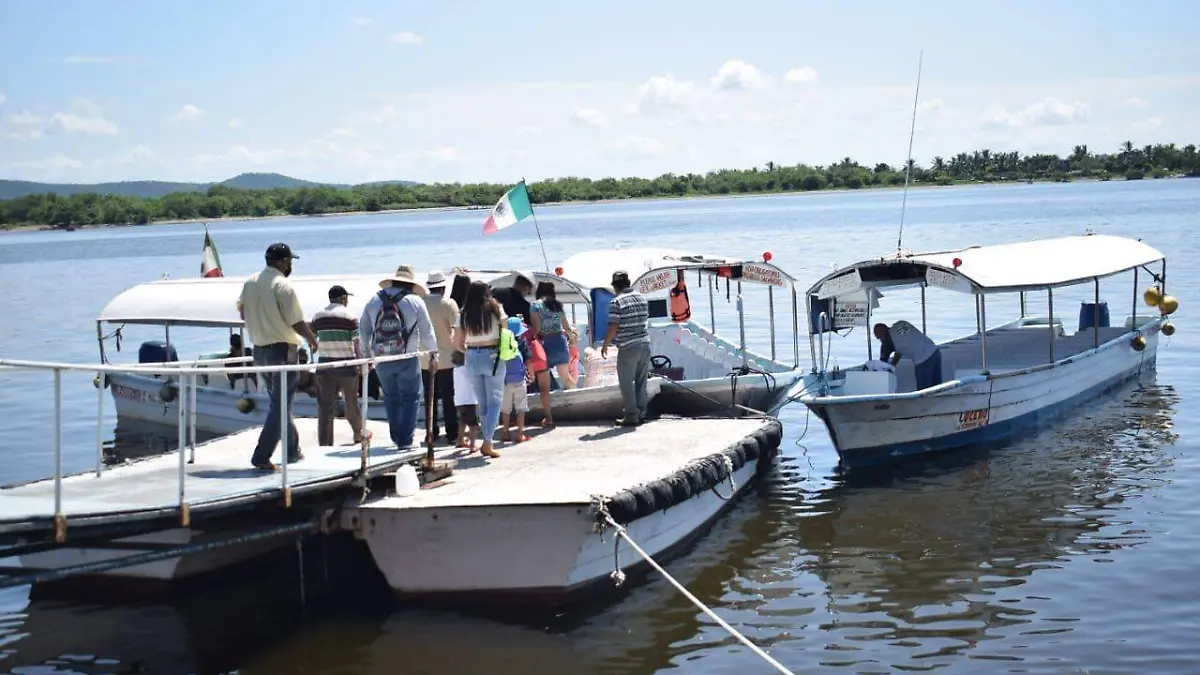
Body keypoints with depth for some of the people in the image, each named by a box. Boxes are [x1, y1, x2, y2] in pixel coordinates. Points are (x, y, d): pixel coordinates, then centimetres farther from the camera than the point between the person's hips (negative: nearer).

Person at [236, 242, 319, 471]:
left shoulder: (250, 283, 4)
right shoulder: (283, 286, -17)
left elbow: (242, 313, 15)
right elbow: (297, 322, -17)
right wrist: (312, 339, 0)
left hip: (259, 349, 8)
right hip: (283, 350, -8)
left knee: (279, 402, 19)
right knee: (281, 405, -2)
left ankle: (292, 450, 28)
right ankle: (262, 456, -8)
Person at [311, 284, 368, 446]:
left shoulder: (317, 316, 5)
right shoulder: (350, 317, -7)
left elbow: (313, 342, 9)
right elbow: (357, 343, -8)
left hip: (324, 365, 3)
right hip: (346, 365, -3)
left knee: (325, 405, 3)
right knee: (351, 402, 14)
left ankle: (324, 442, 1)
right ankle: (358, 433, 33)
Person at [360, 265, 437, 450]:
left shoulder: (374, 301, 5)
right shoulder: (415, 301, -4)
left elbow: (363, 329, 11)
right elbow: (427, 332, 1)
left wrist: (367, 352, 22)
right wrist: (433, 353, 14)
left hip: (381, 359, 3)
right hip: (407, 359, -3)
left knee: (391, 398, 16)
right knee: (409, 398, 6)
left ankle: (396, 436, 19)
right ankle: (405, 439, 2)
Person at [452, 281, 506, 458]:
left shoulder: (464, 315, 1)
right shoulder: (495, 309, -3)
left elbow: (457, 344, 2)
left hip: (472, 359, 3)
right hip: (492, 357, -3)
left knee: (482, 402, 15)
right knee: (494, 401, 1)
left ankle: (487, 440, 20)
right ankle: (487, 442, -10)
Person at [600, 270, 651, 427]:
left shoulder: (616, 302, -12)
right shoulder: (641, 298, 9)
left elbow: (613, 327, -15)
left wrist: (604, 346, -6)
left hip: (628, 348, -6)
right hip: (645, 345, 6)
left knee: (627, 383, 2)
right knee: (641, 382, 14)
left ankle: (631, 416, 2)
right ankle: (641, 414, 17)